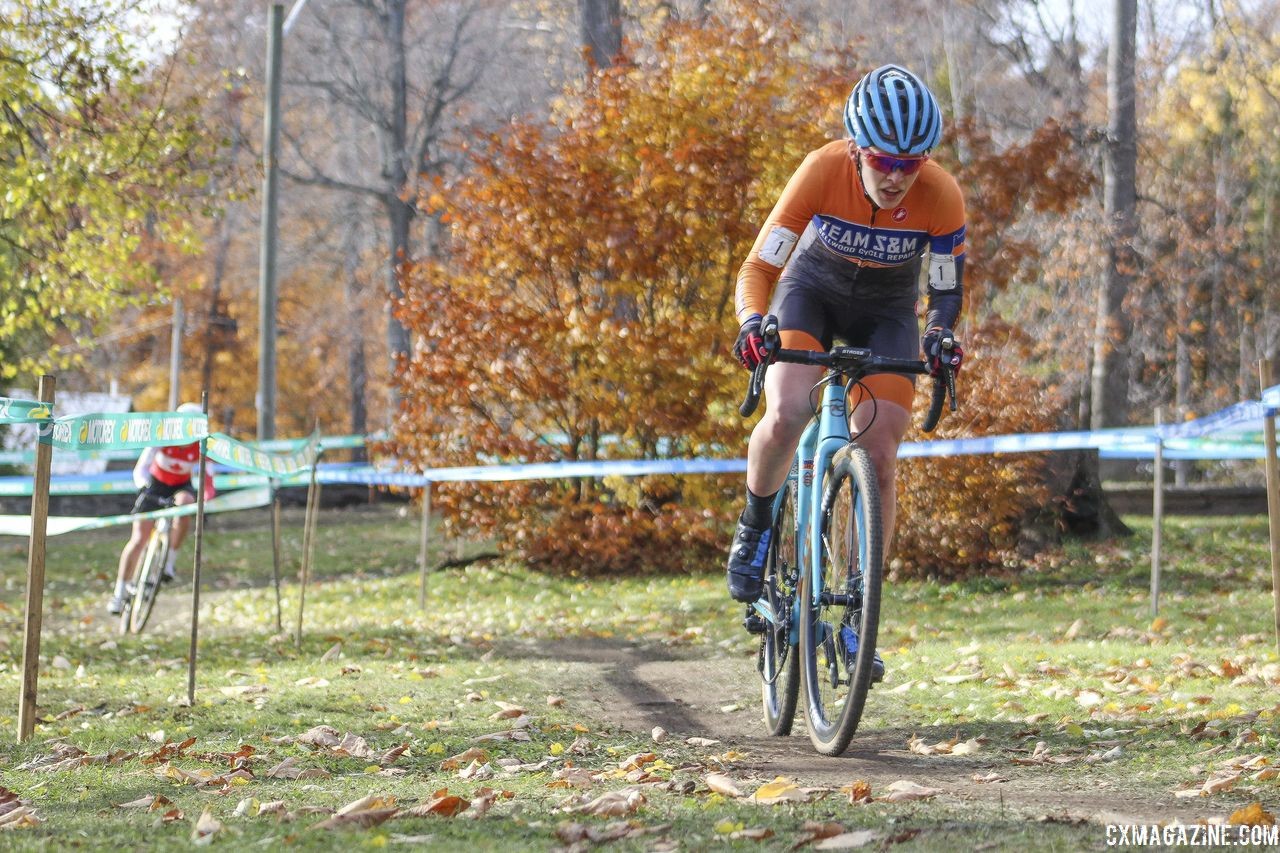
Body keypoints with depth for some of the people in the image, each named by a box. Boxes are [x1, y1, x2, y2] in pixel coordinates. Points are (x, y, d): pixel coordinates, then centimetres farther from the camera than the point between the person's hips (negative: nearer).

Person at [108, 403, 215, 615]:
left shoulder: (201, 447, -23)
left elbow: (207, 478, -19)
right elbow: (140, 469, -33)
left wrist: (206, 504, -35)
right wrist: (143, 487, -51)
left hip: (182, 486, 1)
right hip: (155, 484, -1)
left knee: (186, 502, -36)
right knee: (139, 539, -9)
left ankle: (170, 560, -21)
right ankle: (120, 592, 1)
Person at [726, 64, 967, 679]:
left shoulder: (941, 196, -28)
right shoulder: (822, 172, -30)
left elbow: (946, 294, -16)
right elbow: (757, 270, -26)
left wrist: (938, 338, -38)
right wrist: (751, 323, -46)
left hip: (886, 311, 1)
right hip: (813, 288, -1)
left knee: (879, 460, -12)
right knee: (786, 415, -29)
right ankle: (754, 529, 1)